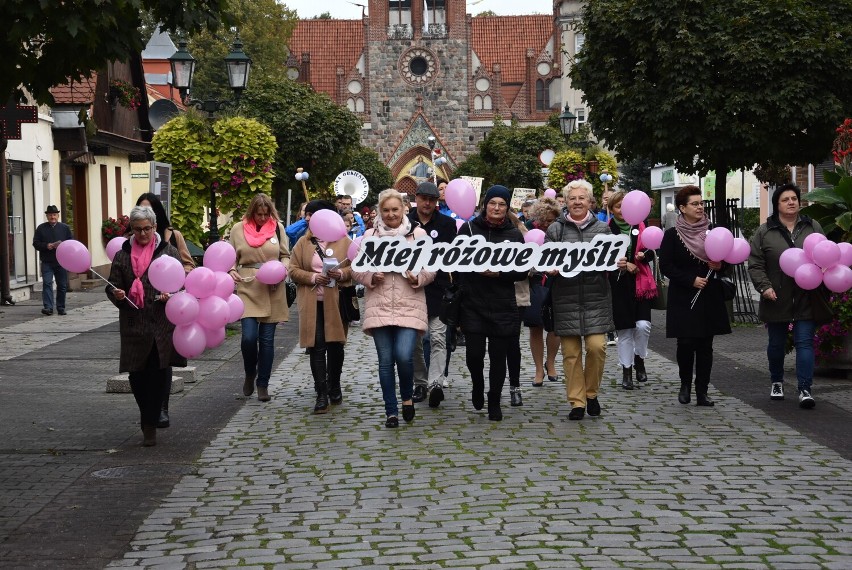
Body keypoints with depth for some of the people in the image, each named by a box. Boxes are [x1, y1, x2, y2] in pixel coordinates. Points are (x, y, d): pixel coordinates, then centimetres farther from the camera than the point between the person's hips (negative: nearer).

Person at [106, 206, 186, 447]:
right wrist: (117, 295, -11)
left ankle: (149, 426, 5)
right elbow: (112, 285, 11)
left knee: (158, 375, -4)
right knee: (137, 375, 3)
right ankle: (150, 419, 25)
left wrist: (171, 295, -15)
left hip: (162, 324, -2)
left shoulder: (169, 251, 5)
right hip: (134, 325, 2)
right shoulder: (122, 255, 10)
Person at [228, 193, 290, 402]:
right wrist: (232, 271, -9)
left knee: (267, 339, 4)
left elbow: (285, 256, 12)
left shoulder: (277, 228, 6)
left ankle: (263, 384, 16)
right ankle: (250, 374, 18)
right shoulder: (238, 229, 4)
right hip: (247, 289, -1)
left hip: (272, 291, 1)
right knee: (249, 337, -11)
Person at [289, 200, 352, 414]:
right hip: (312, 303, 0)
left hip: (337, 302, 0)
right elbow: (293, 270, 4)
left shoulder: (344, 242, 6)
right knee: (317, 347, -4)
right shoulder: (303, 243, 9)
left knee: (335, 344, 7)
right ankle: (321, 394, -3)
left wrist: (342, 274, -17)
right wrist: (313, 277, -12)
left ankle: (334, 387, 27)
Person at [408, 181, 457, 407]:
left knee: (438, 338, -13)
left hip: (438, 289, -2)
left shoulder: (447, 224, 4)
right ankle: (420, 383, 19)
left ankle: (435, 383, -22)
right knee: (414, 340, 9)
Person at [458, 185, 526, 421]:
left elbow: (522, 271, 4)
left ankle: (494, 402, 20)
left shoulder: (514, 235, 5)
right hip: (473, 304, -1)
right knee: (474, 352, -6)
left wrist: (499, 273, -12)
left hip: (503, 306, 1)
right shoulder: (469, 229, 2)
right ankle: (478, 386, 26)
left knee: (498, 355, 4)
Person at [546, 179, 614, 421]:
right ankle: (577, 401, 10)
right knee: (570, 351, 1)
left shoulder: (602, 228, 9)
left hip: (596, 298, 0)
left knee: (597, 346, -10)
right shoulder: (556, 229, 7)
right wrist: (551, 269, -16)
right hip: (566, 298, 0)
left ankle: (591, 393, 14)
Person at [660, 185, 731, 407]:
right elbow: (665, 266, -6)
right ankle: (685, 385, 18)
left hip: (709, 297, 3)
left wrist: (720, 266, -5)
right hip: (683, 298, -3)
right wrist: (691, 280, -14)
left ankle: (702, 391, 8)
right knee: (686, 343, -4)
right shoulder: (672, 235, -1)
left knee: (705, 345, 2)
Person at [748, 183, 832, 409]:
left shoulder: (813, 228, 5)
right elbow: (755, 264, -1)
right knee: (776, 344, 14)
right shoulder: (764, 232, 0)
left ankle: (805, 389, -4)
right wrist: (765, 287, -13)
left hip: (806, 300, 0)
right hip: (777, 300, 0)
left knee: (804, 342, -5)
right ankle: (776, 382, 33)